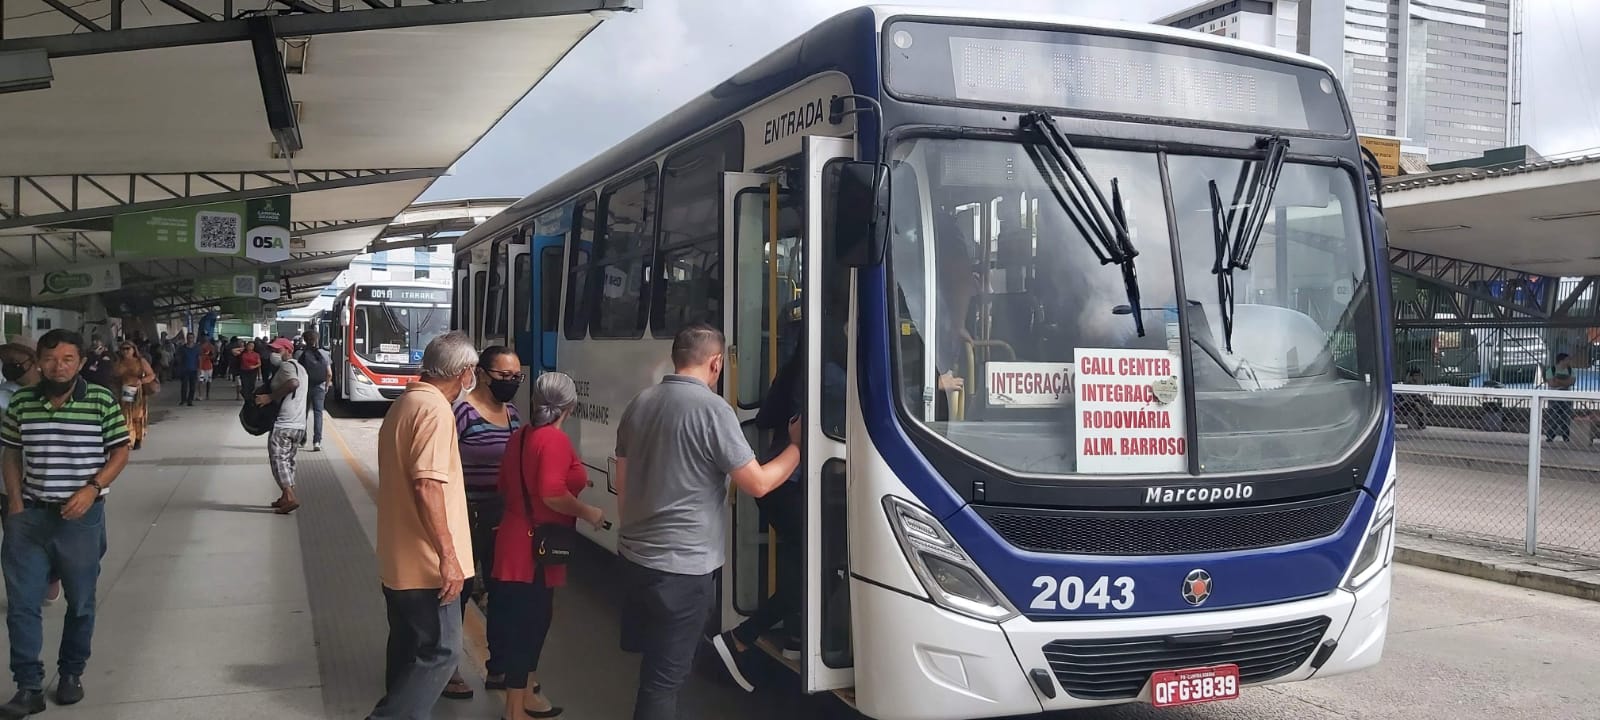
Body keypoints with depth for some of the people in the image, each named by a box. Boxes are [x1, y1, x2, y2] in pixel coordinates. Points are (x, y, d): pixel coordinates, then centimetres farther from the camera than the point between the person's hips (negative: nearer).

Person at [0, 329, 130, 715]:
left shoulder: (101, 400, -8)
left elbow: (120, 453, -3)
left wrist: (92, 489, -16)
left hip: (81, 517, -2)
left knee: (80, 602, 12)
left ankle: (71, 673, 31)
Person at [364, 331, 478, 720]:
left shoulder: (404, 403, 14)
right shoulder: (435, 410, -18)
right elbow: (428, 486, -26)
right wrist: (448, 554, -25)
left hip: (398, 558, 10)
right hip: (426, 562, -10)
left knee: (408, 650, 17)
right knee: (440, 652, -4)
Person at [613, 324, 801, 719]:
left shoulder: (639, 403, 7)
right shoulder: (712, 408, -16)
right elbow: (758, 483, -13)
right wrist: (797, 446, 2)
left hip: (634, 556, 8)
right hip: (682, 567, -8)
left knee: (653, 664, 22)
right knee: (664, 676, 1)